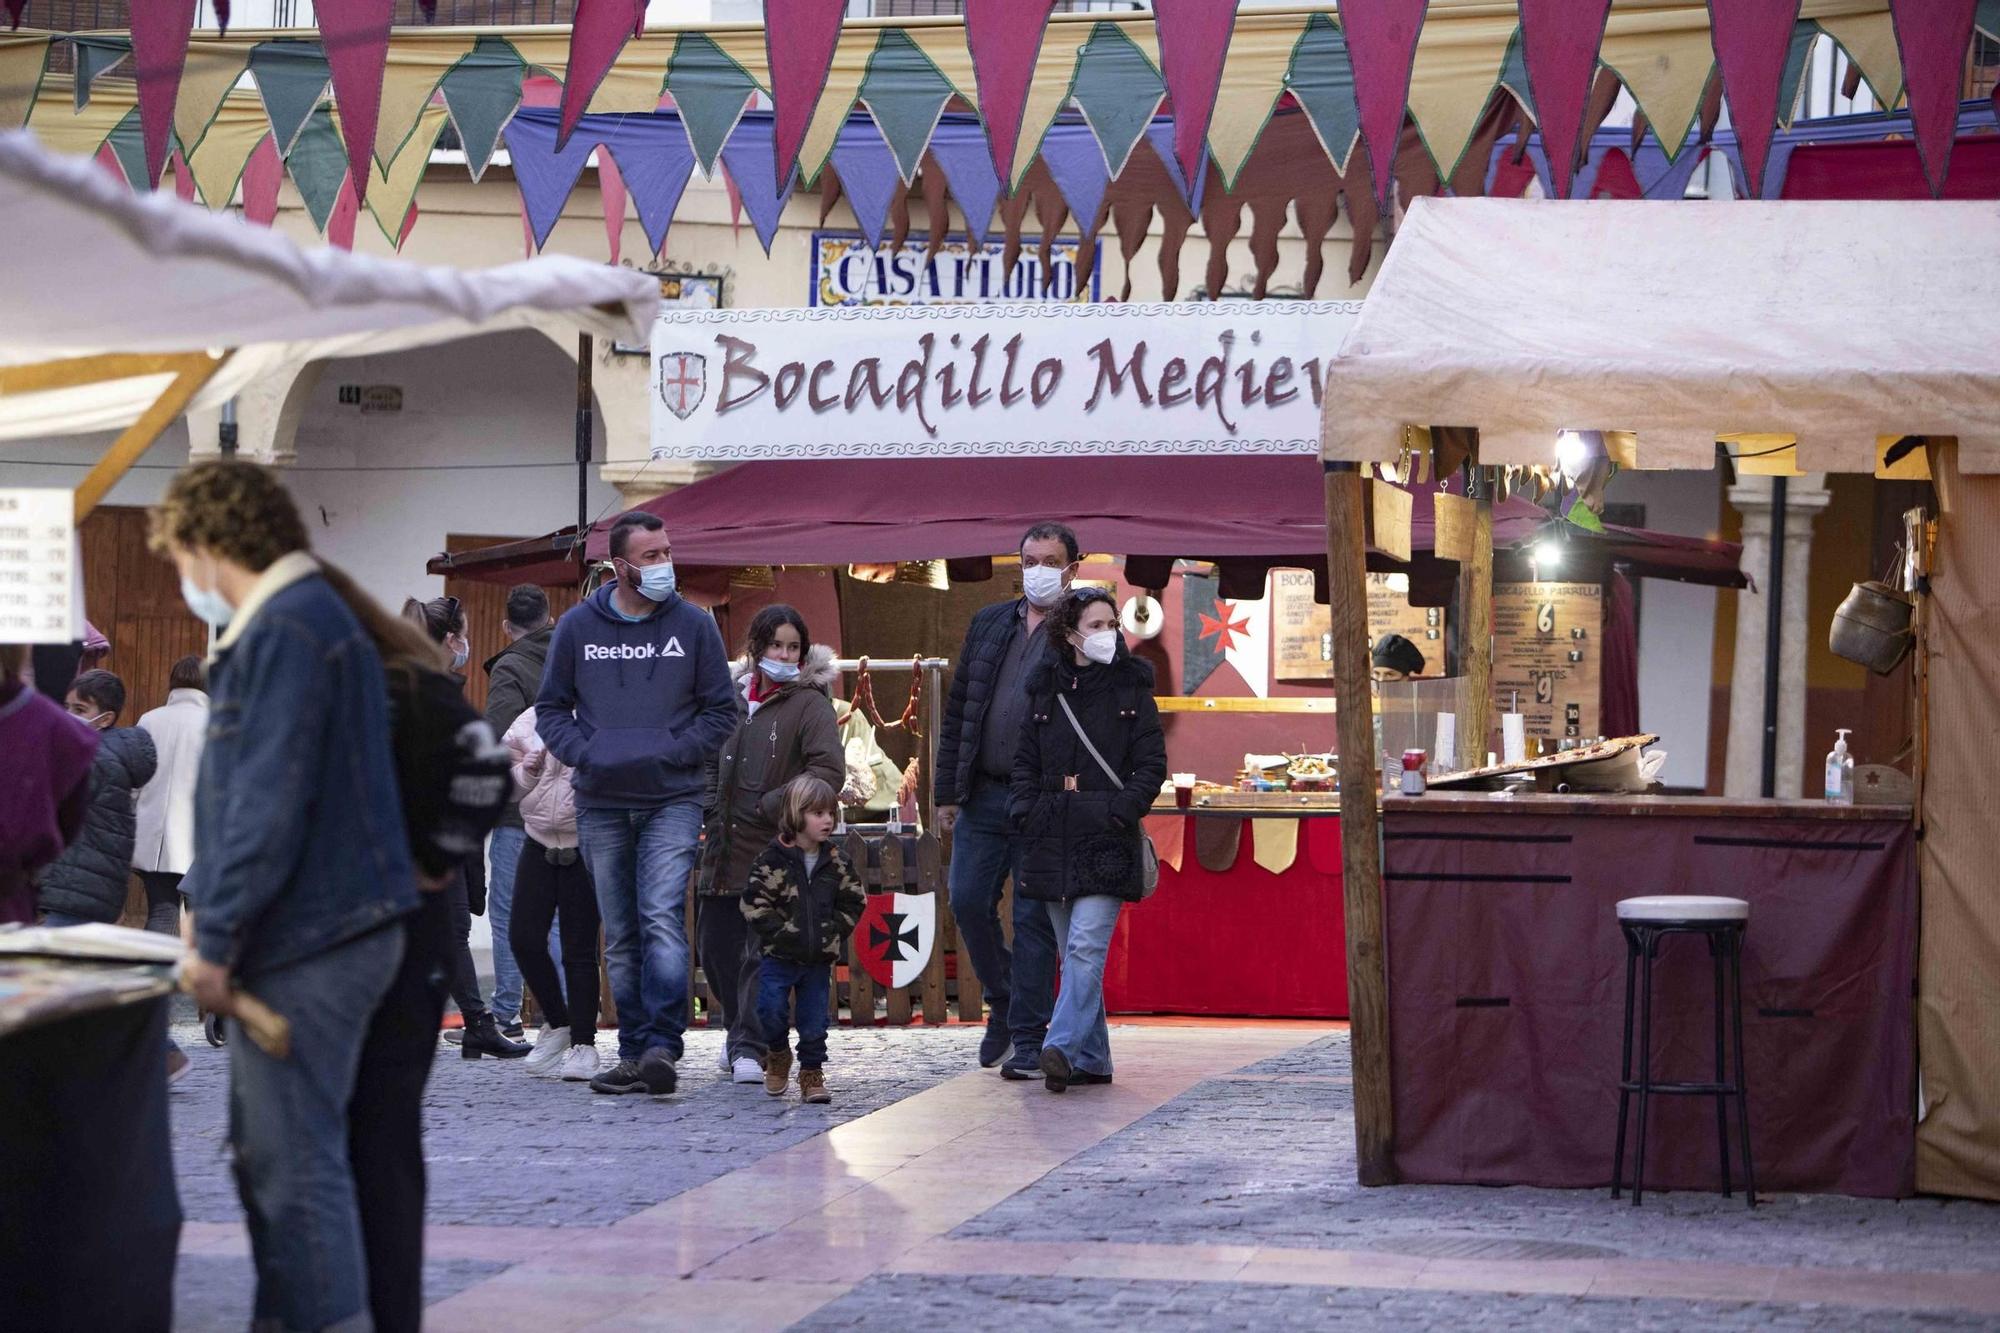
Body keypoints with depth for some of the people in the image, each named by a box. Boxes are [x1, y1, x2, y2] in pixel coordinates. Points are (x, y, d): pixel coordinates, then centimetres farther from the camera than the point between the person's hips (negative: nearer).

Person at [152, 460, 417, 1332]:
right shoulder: (305, 619, 17)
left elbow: (269, 804, -21)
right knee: (266, 1154, 17)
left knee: (297, 1165, -7)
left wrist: (218, 939, -17)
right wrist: (210, 908, 19)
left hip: (307, 948, -10)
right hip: (315, 935, 10)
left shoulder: (287, 632, -16)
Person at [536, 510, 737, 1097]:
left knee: (662, 920, -17)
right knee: (620, 937, 6)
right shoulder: (577, 627, 5)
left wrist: (671, 753, -8)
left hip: (672, 800, -2)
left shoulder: (693, 625, 3)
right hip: (600, 805, 2)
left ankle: (662, 1045, -22)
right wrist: (585, 752, -8)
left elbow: (720, 711, 7)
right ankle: (634, 1052, 12)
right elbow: (550, 709, 11)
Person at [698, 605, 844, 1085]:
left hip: (774, 850, -6)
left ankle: (749, 1047, -4)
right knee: (714, 946, 9)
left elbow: (830, 771, -15)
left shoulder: (808, 703, -4)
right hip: (724, 848, 6)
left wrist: (771, 806, -15)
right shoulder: (732, 698, 13)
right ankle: (741, 1032, 29)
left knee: (762, 950, -9)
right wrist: (709, 811, 12)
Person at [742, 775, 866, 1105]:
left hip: (819, 957, 3)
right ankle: (777, 1053, 19)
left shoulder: (836, 862, 4)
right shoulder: (774, 859, -9)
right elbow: (754, 903, -10)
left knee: (814, 1020, 3)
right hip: (779, 956, -3)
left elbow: (854, 902, 10)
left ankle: (812, 1072, 16)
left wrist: (834, 933, -2)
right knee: (772, 1010, -9)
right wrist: (781, 933, -15)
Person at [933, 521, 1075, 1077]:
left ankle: (1028, 1040, 5)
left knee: (1034, 917, -2)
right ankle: (1002, 1001, 24)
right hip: (983, 795, 4)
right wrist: (947, 791, 8)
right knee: (968, 900, 1)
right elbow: (958, 712, 14)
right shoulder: (989, 625, 13)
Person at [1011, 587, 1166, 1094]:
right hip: (1052, 838, 4)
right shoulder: (1045, 688, 12)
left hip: (1106, 840, -4)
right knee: (1073, 952, 7)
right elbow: (1026, 759, 18)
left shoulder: (1130, 688, 2)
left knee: (1086, 946, -16)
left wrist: (1122, 811, -13)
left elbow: (1152, 764, 1)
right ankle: (1092, 1058, 13)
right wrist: (1025, 810, 2)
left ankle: (1062, 1046, -24)